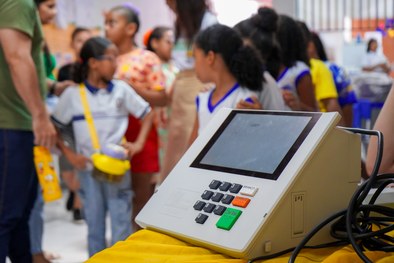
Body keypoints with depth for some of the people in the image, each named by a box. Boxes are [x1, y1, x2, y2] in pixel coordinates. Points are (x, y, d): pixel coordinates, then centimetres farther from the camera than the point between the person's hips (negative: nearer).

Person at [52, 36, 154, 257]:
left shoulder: (121, 89, 1)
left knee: (122, 224, 2)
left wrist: (139, 143, -1)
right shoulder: (72, 94, -2)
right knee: (94, 225, 10)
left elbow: (147, 113, 9)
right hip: (88, 168, 0)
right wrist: (70, 155, -4)